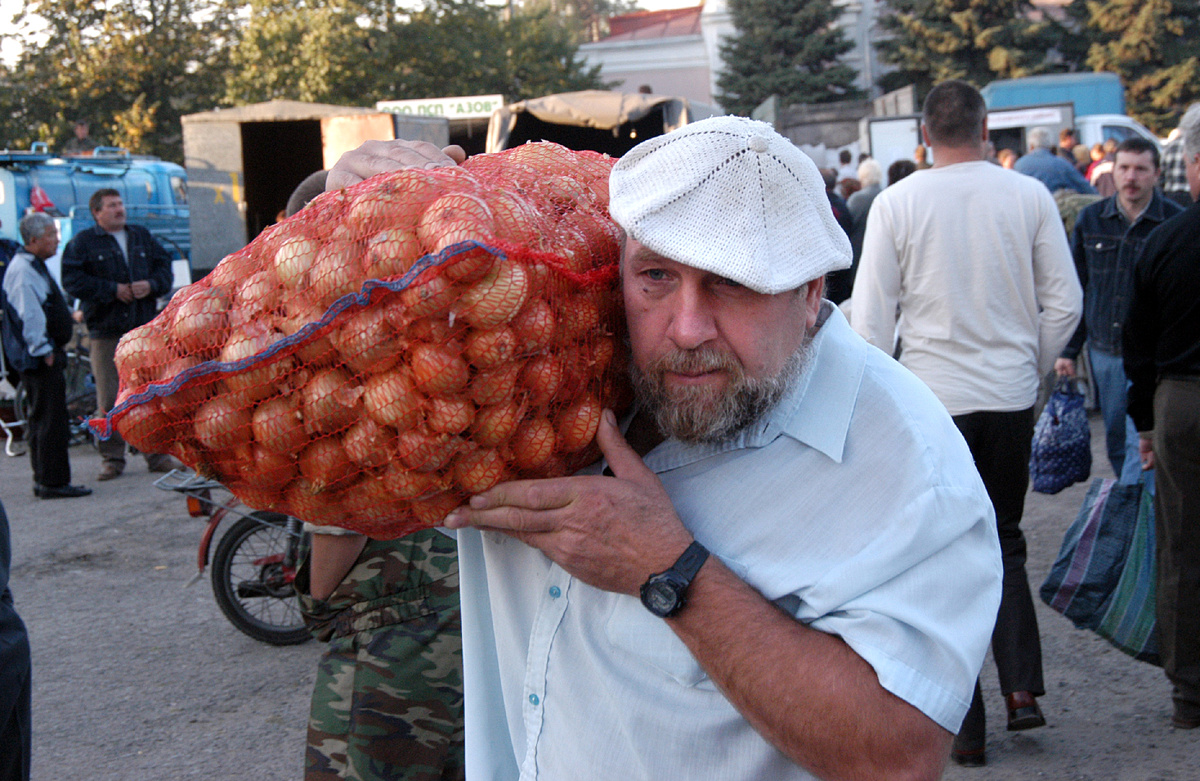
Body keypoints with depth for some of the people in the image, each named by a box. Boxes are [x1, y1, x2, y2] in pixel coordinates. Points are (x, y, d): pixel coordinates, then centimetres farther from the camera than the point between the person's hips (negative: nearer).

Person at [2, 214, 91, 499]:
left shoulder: (35, 267, 18)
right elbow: (29, 315, -21)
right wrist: (44, 351, -21)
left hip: (48, 354, 11)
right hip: (39, 357, -11)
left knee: (42, 419, 14)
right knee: (52, 419, -9)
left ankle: (44, 481, 20)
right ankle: (53, 482, -6)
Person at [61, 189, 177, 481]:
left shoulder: (143, 237, 16)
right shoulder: (82, 243, 2)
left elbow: (165, 269, 15)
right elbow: (73, 280, -8)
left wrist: (151, 285, -6)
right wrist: (112, 290, -13)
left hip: (145, 328, 3)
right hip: (106, 332, -3)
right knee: (109, 399, -3)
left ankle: (156, 453, 12)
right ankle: (112, 459, 6)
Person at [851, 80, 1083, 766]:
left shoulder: (897, 203, -6)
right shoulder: (1030, 196, -2)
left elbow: (871, 317, -5)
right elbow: (1065, 304, 2)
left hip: (931, 400, -2)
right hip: (1010, 399, 2)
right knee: (1004, 543, 20)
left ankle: (965, 725, 11)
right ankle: (1022, 686, 7)